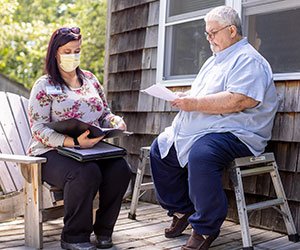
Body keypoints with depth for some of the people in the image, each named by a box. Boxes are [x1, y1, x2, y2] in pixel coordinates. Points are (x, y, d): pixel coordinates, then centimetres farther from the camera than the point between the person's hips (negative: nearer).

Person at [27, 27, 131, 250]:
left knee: (121, 169, -24)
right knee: (86, 173, -35)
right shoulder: (44, 86, 0)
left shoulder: (89, 79, 17)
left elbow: (104, 114, 23)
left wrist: (114, 120, -3)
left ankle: (103, 229, -4)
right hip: (52, 153, -5)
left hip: (93, 148, 5)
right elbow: (39, 129, -10)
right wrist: (74, 142, -25)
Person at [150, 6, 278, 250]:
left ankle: (205, 228, -21)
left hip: (233, 133, -10)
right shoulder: (215, 60, 24)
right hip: (200, 130, 10)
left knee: (201, 154, -37)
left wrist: (195, 103, -22)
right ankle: (182, 210, 12)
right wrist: (185, 98, 5)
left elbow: (240, 100, -24)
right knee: (160, 149, 4)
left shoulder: (248, 60, -8)